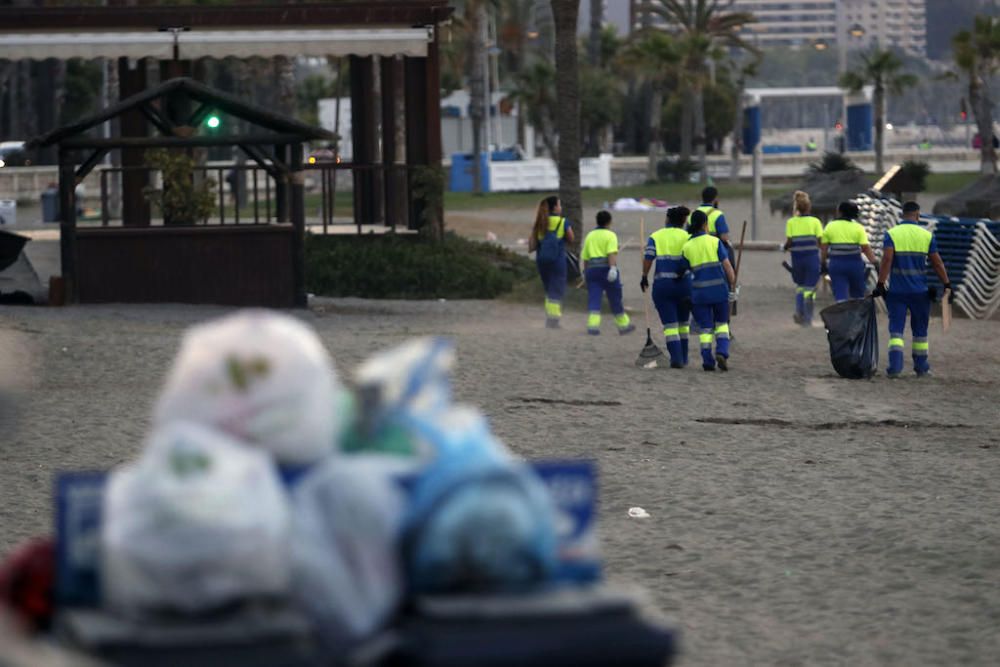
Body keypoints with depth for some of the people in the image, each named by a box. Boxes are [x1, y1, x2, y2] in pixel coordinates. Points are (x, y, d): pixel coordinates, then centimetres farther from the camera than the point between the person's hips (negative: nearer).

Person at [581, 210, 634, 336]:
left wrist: (586, 272, 27)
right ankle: (623, 325, 20)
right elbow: (612, 253, -17)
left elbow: (585, 257, 17)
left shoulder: (590, 236, 15)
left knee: (594, 299, -2)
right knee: (615, 299, 8)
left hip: (592, 269, 4)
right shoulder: (610, 235, -2)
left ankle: (593, 325, -18)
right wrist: (613, 268, -25)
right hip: (606, 268, -4)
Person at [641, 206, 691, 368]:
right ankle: (683, 357, 21)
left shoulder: (655, 237, 3)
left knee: (669, 324, 0)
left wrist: (644, 277, 5)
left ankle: (676, 358, -12)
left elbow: (648, 258, -7)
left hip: (661, 284, 0)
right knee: (683, 323, 17)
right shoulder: (687, 237, 1)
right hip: (683, 284, 0)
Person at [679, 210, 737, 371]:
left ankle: (707, 361, 4)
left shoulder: (686, 247, 1)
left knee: (705, 328, 10)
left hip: (700, 291, 1)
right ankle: (722, 352, -6)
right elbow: (727, 266, -7)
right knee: (722, 324, 15)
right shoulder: (715, 242, -4)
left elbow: (682, 271, 6)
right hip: (719, 290, -1)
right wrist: (733, 289, -2)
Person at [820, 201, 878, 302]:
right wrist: (875, 263, -9)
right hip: (855, 264, 0)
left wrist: (823, 263, 14)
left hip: (836, 264, 0)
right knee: (857, 295, 17)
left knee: (840, 297, -2)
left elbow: (824, 248, 3)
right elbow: (866, 248, -10)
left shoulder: (830, 226, 2)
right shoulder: (858, 227, -2)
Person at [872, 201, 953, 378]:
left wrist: (880, 284, -14)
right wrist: (947, 285, 9)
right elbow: (937, 264, 2)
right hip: (919, 291, 1)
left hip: (897, 291, -1)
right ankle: (921, 366, 23)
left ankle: (895, 366, -15)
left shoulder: (891, 234, -3)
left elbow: (886, 260, -14)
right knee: (920, 330, 15)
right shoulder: (926, 236, 2)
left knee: (896, 329, 0)